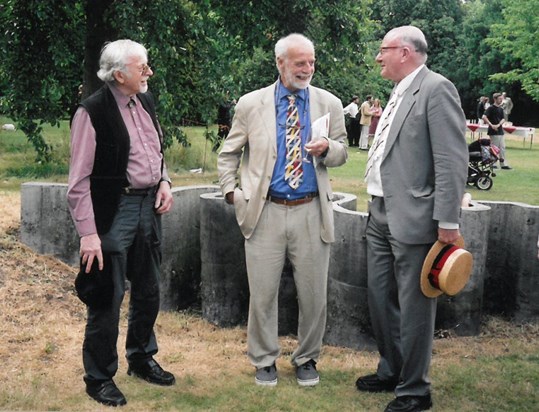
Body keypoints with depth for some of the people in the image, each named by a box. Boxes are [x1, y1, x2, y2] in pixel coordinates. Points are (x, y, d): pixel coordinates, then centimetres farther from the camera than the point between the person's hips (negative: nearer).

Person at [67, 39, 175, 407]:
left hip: (149, 207, 7)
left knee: (148, 291, 19)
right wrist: (88, 233, -19)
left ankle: (142, 359, 38)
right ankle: (99, 377, 18)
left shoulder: (146, 101, 7)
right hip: (114, 211, -7)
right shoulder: (93, 111, -15)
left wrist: (164, 181, 3)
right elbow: (79, 180, -15)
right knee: (108, 298, 1)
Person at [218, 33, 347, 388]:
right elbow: (229, 154, 13)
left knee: (314, 294, 7)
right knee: (262, 293, 5)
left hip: (311, 213, 1)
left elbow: (342, 154, 10)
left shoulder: (329, 104, 5)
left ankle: (307, 359, 28)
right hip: (266, 211, -1)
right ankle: (264, 361, 24)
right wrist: (231, 191, 4)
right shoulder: (251, 104, 2)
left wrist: (327, 149, -12)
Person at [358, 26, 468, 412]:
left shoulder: (436, 88, -12)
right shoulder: (398, 93, 15)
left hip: (413, 217, -9)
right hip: (381, 214, 9)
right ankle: (391, 371, 35)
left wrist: (448, 220, -19)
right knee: (381, 299, 18)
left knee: (413, 306, 1)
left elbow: (453, 159, -17)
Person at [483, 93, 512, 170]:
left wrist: (498, 125, -10)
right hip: (494, 132, -8)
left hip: (500, 131, 8)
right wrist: (491, 125, -21)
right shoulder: (491, 108, -8)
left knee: (502, 148, 8)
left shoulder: (501, 109, 14)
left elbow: (503, 119, 9)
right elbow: (484, 117, -19)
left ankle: (503, 164, 12)